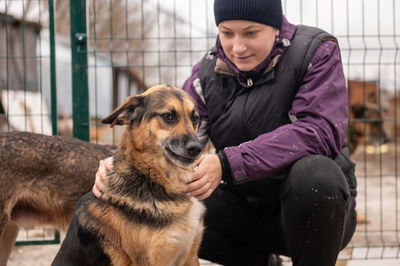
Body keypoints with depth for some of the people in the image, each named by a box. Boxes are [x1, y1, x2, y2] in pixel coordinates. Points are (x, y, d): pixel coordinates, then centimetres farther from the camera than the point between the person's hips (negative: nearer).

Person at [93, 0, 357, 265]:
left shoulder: (315, 51, -12)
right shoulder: (208, 72, 1)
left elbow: (320, 131, -27)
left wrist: (228, 164, -35)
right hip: (249, 208, 5)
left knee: (314, 172, -37)